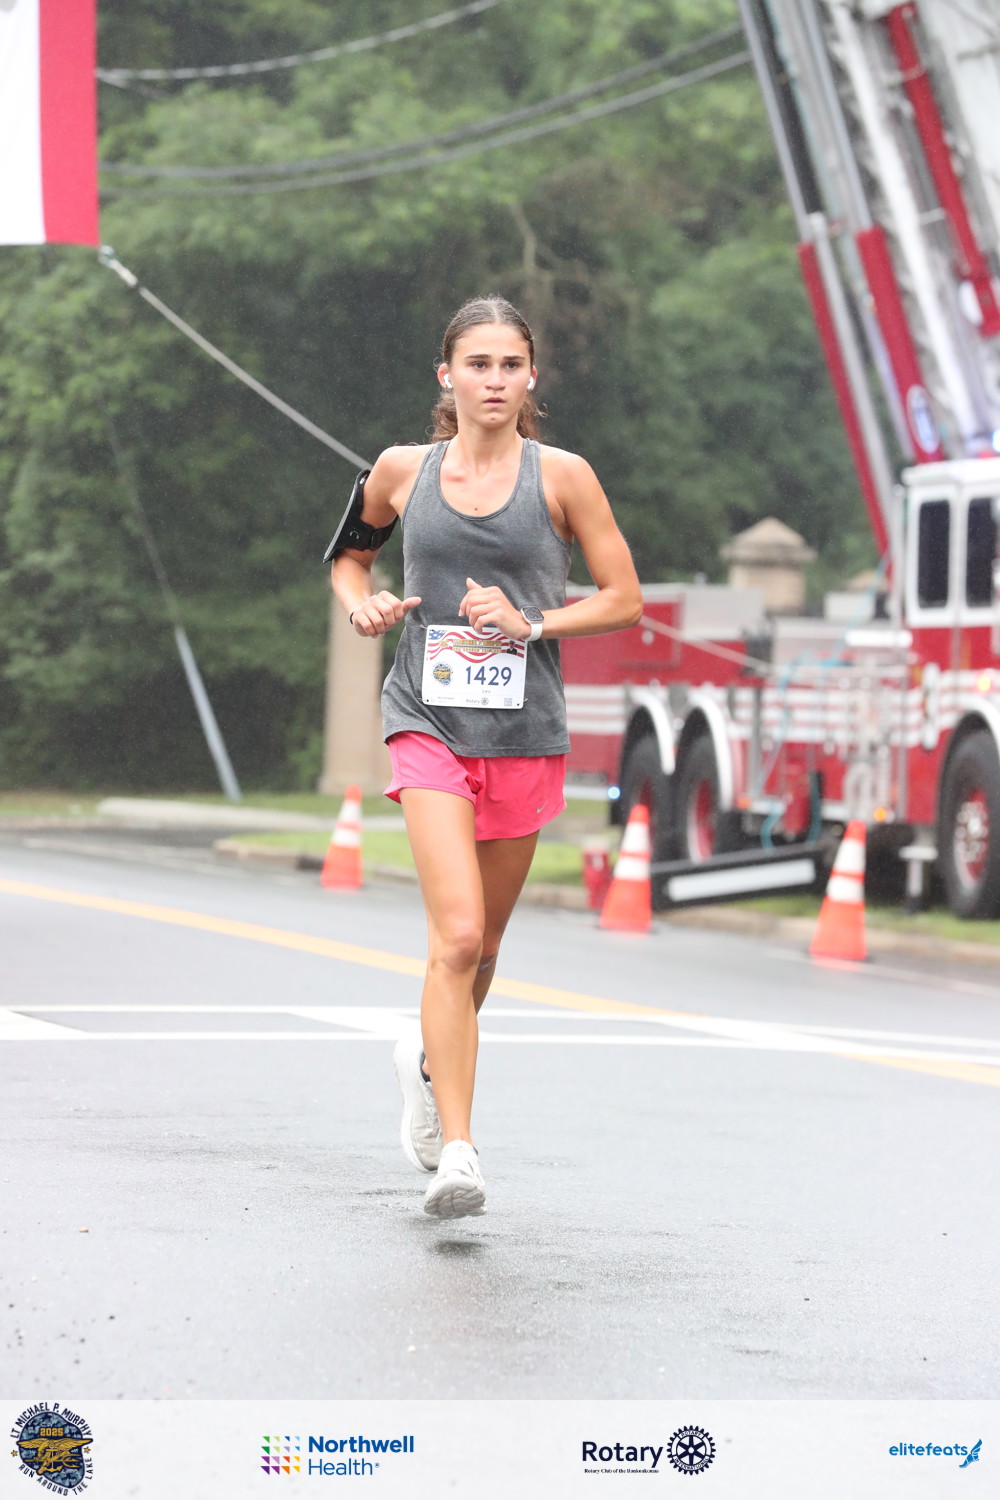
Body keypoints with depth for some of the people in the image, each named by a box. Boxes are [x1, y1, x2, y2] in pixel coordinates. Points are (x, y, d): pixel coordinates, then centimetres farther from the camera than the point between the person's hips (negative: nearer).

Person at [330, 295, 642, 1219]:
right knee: (458, 935, -18)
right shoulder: (403, 472, 3)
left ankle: (430, 1059, 46)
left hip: (525, 733, 1)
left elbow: (624, 598, 2)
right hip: (430, 723, -1)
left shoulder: (561, 476, 0)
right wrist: (361, 603, 1)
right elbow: (350, 552, 23)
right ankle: (457, 1152, -18)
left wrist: (531, 625, -12)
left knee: (482, 944, 14)